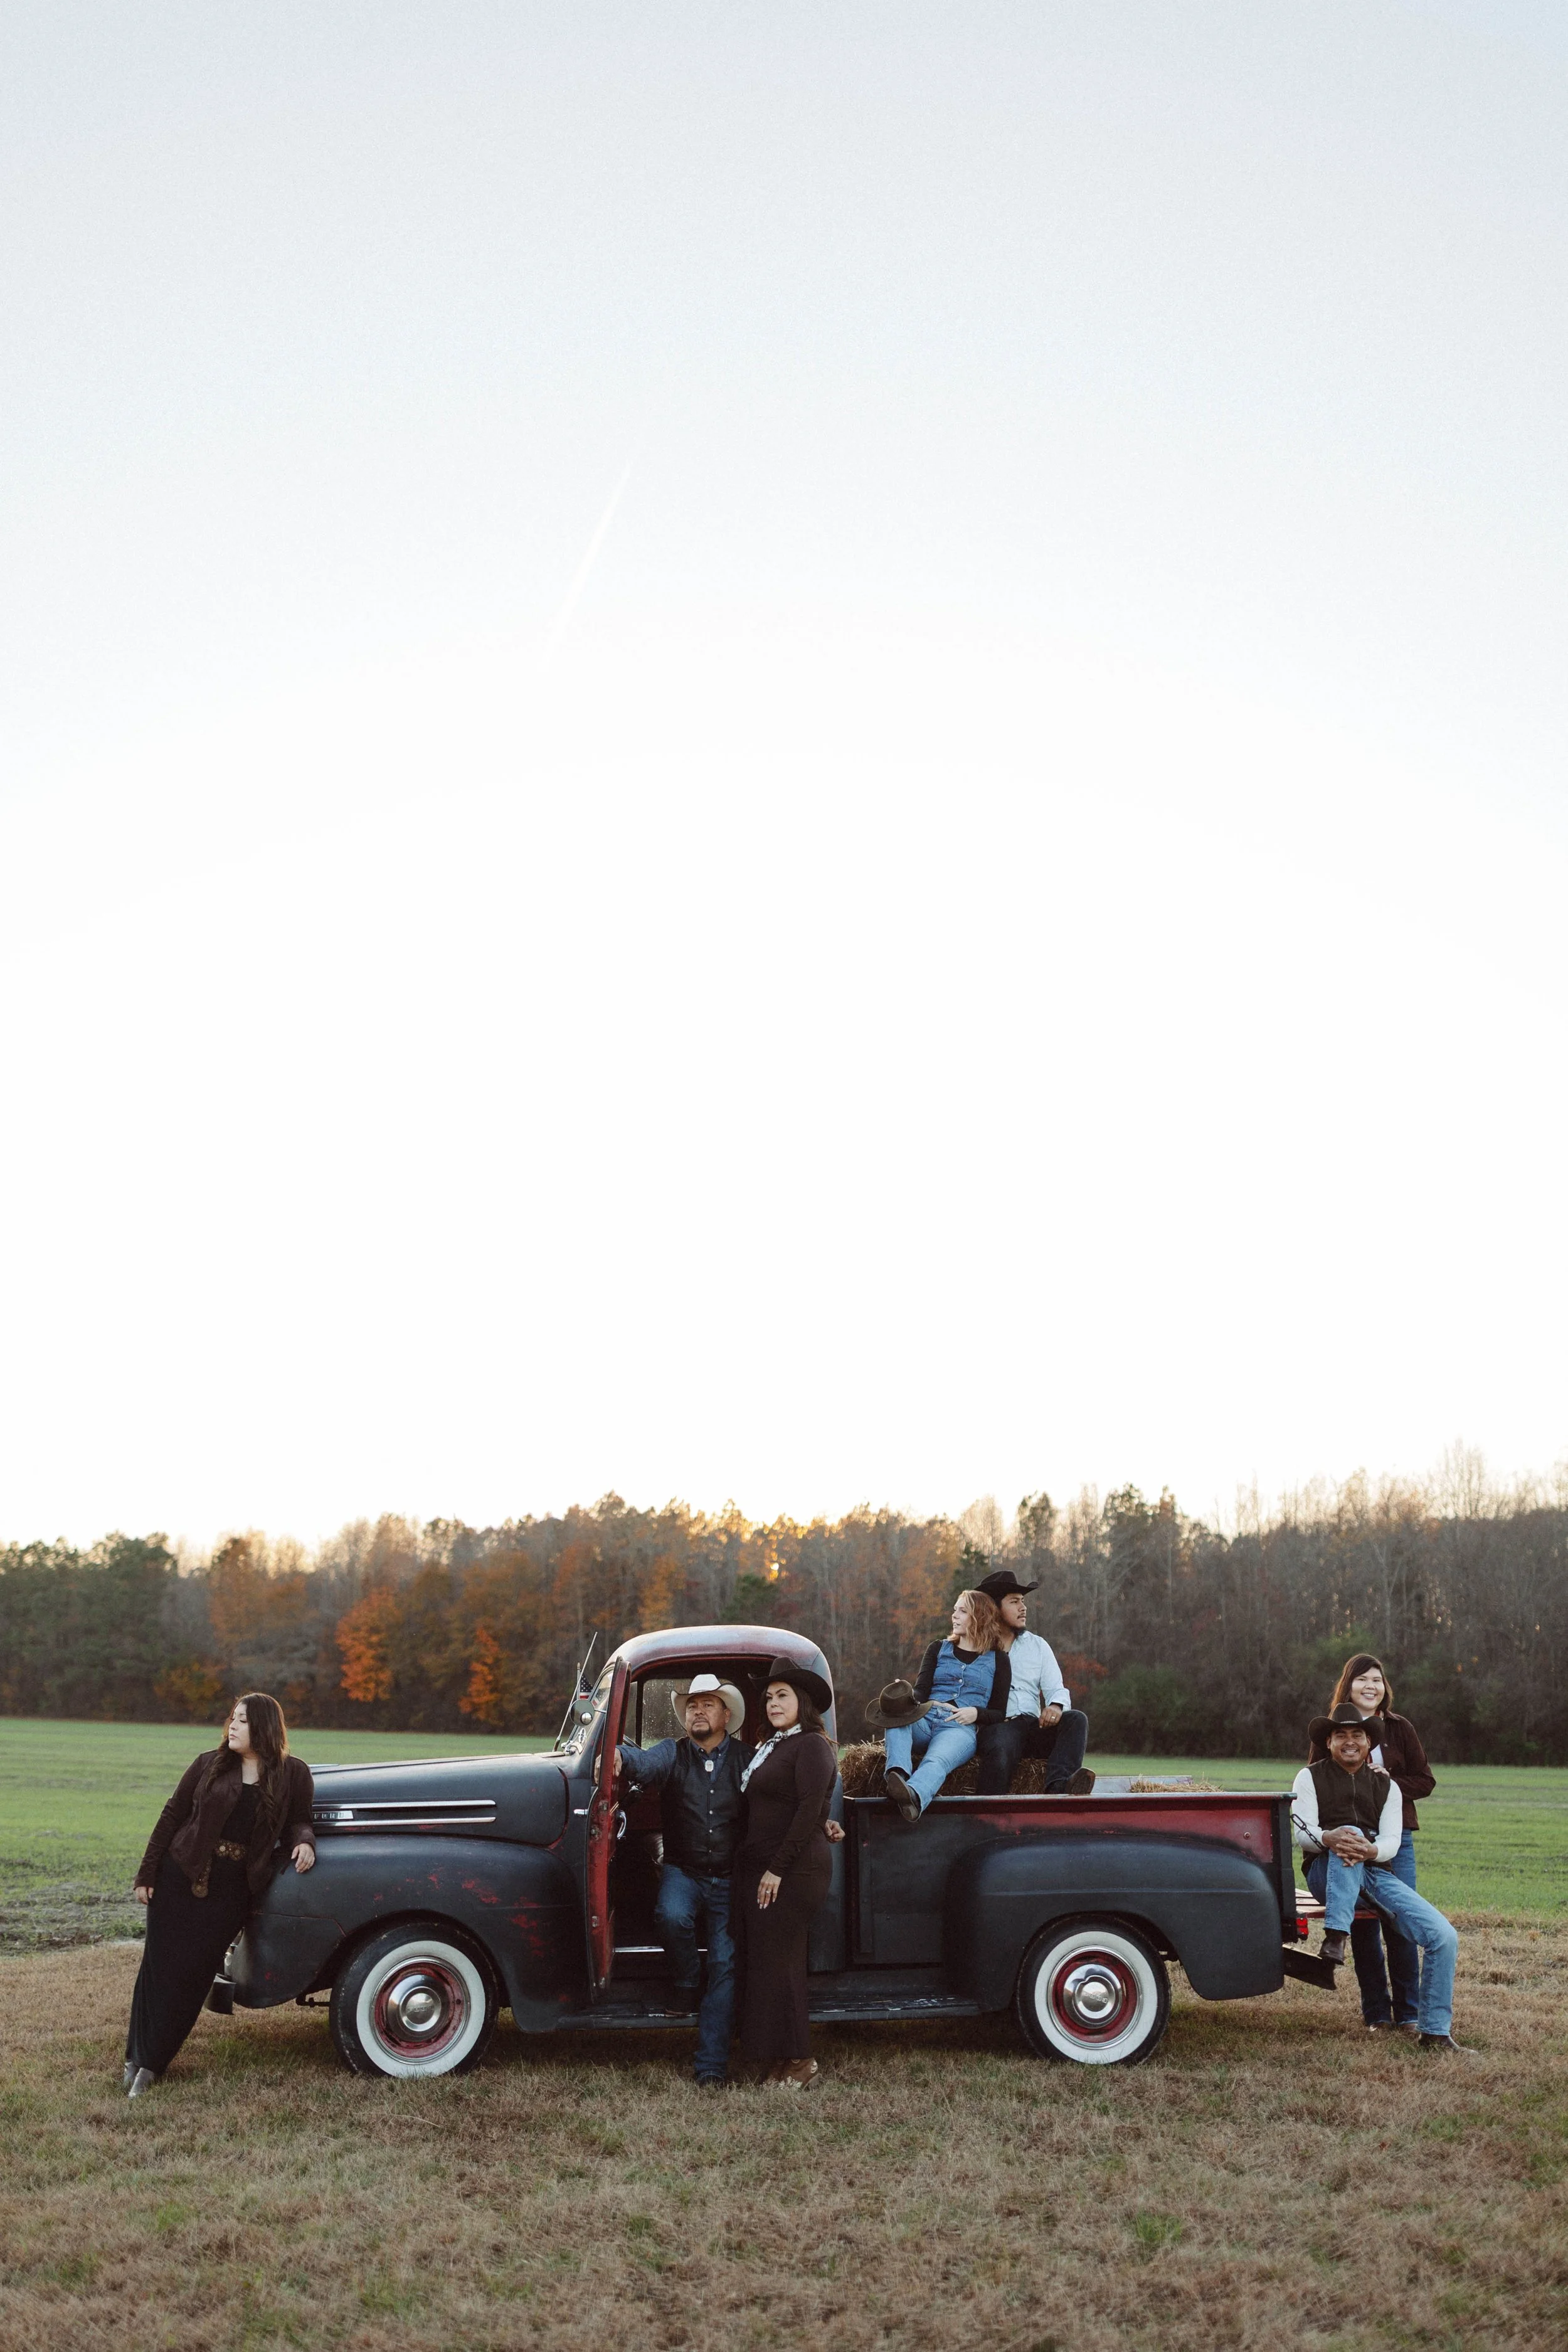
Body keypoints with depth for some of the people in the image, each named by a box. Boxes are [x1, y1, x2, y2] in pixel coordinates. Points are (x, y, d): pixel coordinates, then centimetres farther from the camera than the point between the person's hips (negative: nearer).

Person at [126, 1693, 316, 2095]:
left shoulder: (294, 1775, 0)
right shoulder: (210, 1764, 0)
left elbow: (297, 1822, 9)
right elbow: (173, 1816, 4)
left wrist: (303, 1843, -15)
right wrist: (147, 1874, 3)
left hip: (233, 1891, -1)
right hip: (181, 1877, 1)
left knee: (193, 1973, 0)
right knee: (160, 1965, 4)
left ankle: (151, 2062, 13)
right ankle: (137, 2056, 20)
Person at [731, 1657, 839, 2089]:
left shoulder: (811, 1745, -12)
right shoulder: (771, 1746, 18)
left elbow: (809, 1811, -20)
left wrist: (778, 1869, -20)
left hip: (791, 1873, -9)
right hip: (758, 1870, 9)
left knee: (777, 1962, -7)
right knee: (759, 1959, 9)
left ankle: (798, 2061, 2)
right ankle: (779, 2057, 16)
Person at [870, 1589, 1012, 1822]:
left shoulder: (997, 1660, 18)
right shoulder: (939, 1649, 25)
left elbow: (999, 1713, 13)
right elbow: (921, 1689, 10)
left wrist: (976, 1713, -9)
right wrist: (908, 1698, -14)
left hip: (960, 1728, -3)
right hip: (922, 1721, 3)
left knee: (937, 1762, -38)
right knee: (897, 1708, -35)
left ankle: (912, 1796, -72)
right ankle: (897, 1772, -60)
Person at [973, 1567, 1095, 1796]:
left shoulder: (1038, 1646, 22)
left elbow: (1057, 1690, 12)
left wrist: (1056, 1706, -11)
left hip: (1034, 1726, 5)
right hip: (997, 1726, -5)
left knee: (1076, 1719, -25)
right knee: (1000, 1751, -40)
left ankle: (1058, 1787, -48)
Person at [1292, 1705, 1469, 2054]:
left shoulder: (1387, 1787, 18)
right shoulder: (1311, 1777, 10)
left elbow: (1391, 1842, 3)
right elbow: (1302, 1834, -3)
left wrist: (1371, 1850, -23)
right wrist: (1329, 1838, -28)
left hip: (1377, 1872, 3)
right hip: (1326, 1874, -3)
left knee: (1444, 1936, -15)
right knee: (1351, 1833, -36)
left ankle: (1435, 2033, -3)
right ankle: (1335, 1938, -41)